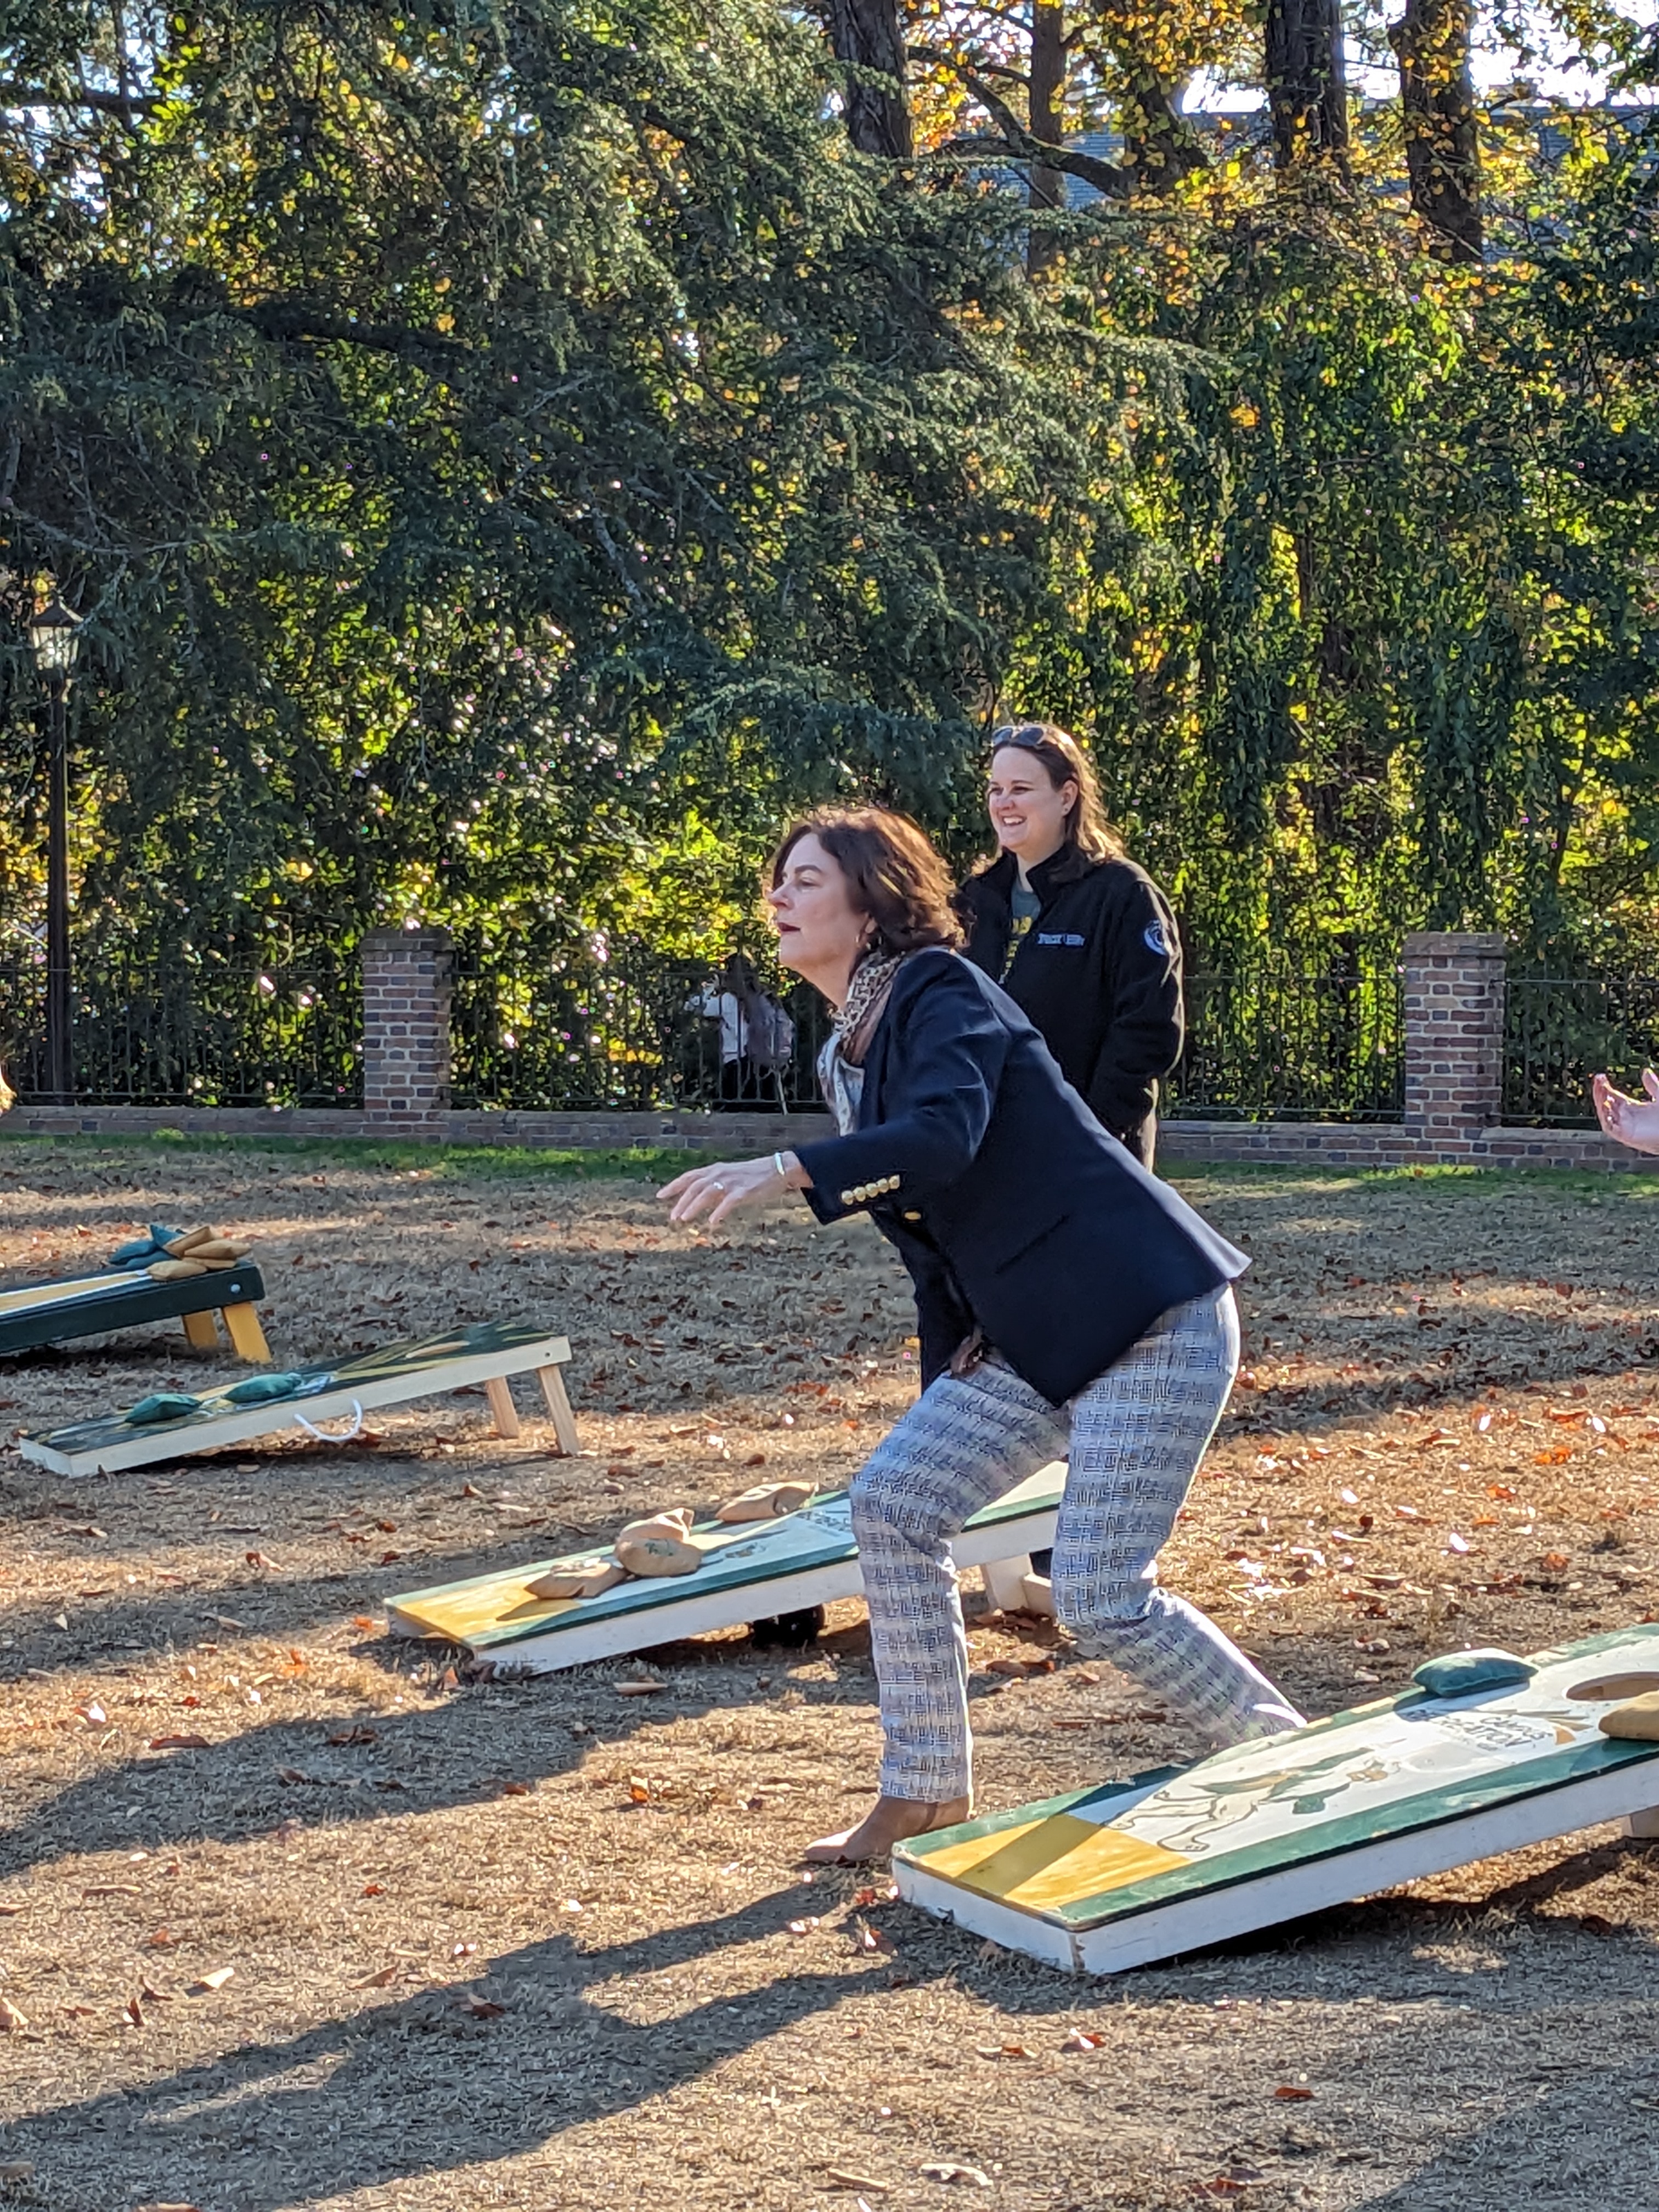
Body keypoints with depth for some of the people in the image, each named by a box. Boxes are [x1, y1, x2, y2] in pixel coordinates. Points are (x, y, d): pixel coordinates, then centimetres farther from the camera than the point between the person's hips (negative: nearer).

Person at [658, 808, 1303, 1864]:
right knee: (894, 1502, 1)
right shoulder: (850, 1054, 13)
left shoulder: (942, 993, -13)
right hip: (1035, 1337, 9)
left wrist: (784, 1171, -42)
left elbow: (945, 1134, -33)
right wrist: (956, 1355, 17)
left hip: (1152, 1317, -9)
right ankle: (928, 1791, 12)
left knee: (1101, 1597, -10)